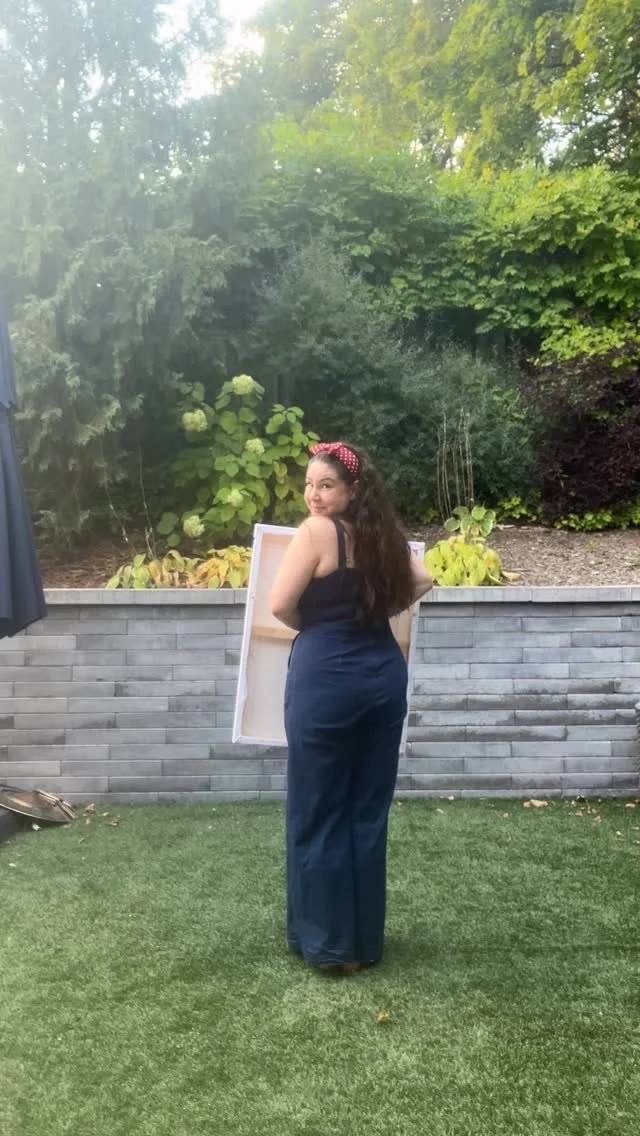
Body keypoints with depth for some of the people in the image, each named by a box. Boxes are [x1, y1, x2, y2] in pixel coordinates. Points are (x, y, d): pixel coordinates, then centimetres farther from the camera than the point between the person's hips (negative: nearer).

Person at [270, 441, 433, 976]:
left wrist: (312, 627, 5)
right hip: (384, 677, 7)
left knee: (318, 816, 8)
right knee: (369, 811, 14)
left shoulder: (317, 531, -11)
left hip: (326, 680, -6)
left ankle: (328, 943, 19)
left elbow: (281, 605, -14)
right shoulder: (384, 531, 7)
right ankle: (366, 940, 26)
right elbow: (421, 582, 16)